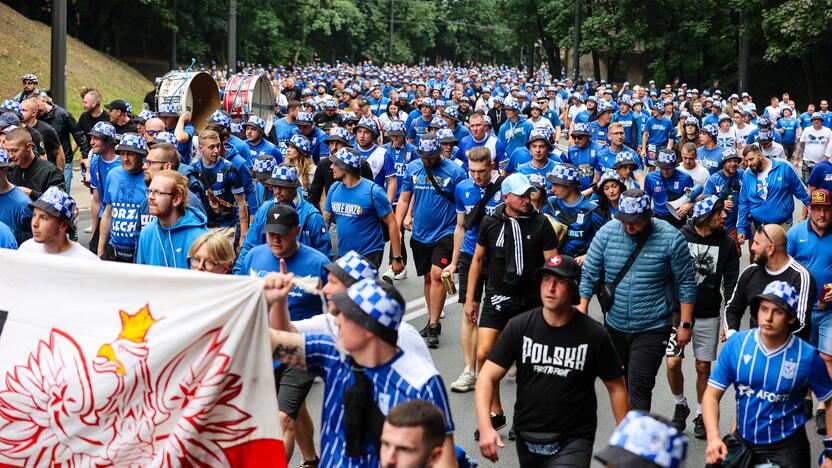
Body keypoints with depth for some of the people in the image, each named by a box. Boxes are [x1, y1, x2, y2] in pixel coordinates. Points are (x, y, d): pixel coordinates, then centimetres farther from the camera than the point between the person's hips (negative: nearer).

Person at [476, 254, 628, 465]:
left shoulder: (594, 335, -9)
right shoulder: (519, 327, -7)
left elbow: (616, 387, 1)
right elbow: (488, 377, -8)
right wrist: (485, 426, -22)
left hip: (573, 441, -3)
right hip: (527, 439, 3)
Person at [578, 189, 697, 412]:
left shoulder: (670, 238, -13)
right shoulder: (606, 232, -5)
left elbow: (686, 283, -6)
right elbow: (589, 273, 3)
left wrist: (685, 324, -6)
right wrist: (582, 307, -2)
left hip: (653, 328, -4)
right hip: (615, 325, 4)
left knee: (639, 385, -12)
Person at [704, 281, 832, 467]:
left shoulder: (808, 356, -12)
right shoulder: (735, 344, -8)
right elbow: (712, 395, -5)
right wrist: (713, 438, -19)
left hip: (786, 447, -2)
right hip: (743, 441, 3)